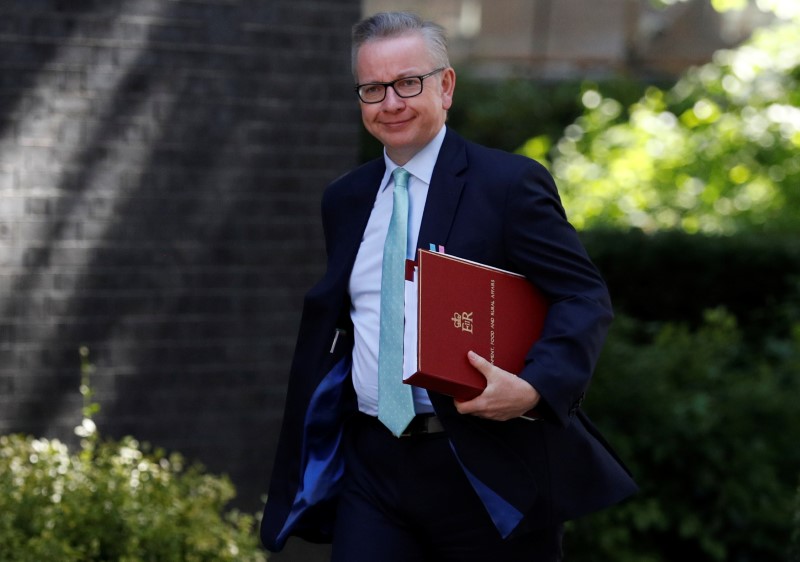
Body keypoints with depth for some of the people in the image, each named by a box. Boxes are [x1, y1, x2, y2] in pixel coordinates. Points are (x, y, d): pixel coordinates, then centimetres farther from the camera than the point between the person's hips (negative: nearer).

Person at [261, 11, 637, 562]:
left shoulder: (510, 183, -5)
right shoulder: (345, 200, 13)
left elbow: (585, 297, -9)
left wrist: (535, 387, -26)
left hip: (486, 474, -4)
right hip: (373, 468, 4)